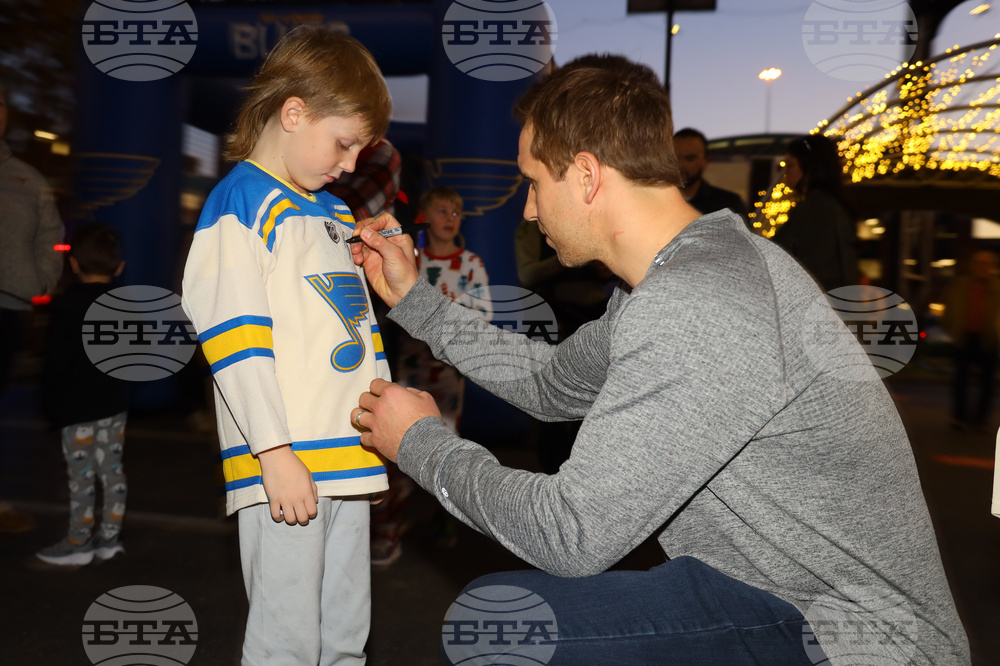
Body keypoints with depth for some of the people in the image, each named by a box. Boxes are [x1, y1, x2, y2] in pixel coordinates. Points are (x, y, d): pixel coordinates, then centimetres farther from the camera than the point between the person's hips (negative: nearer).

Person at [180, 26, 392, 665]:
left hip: (349, 454, 8)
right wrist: (276, 452, -18)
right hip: (284, 465, -8)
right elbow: (235, 340, -15)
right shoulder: (239, 204, -6)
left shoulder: (336, 213, 19)